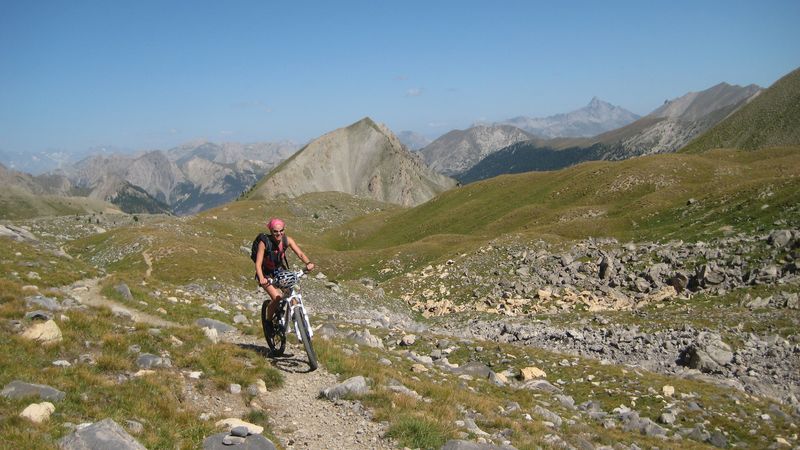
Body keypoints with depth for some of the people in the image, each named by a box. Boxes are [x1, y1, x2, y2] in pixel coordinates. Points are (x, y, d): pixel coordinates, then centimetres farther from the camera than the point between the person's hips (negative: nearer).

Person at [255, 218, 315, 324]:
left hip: (280, 270, 4)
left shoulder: (287, 240, -17)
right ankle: (268, 321, 0)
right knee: (276, 297, -23)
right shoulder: (264, 243, -27)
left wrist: (308, 263, -44)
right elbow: (258, 264, -31)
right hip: (267, 274, -4)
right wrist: (261, 279, -48)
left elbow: (300, 253, -23)